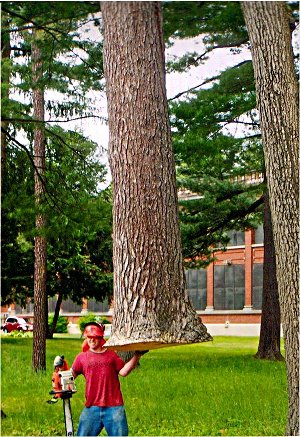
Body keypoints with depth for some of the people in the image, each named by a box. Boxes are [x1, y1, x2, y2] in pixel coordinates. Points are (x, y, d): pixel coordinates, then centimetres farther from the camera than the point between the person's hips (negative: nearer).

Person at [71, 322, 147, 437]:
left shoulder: (111, 355, 10)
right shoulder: (81, 357, 11)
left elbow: (123, 372, 1)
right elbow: (71, 375, 9)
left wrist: (136, 356, -7)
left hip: (114, 407, 0)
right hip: (92, 407, 1)